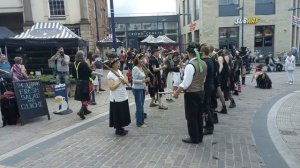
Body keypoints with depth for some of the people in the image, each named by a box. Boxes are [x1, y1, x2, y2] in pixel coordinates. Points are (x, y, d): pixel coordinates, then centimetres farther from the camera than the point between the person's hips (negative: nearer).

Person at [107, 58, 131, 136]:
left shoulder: (119, 71, 9)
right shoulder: (110, 74, -15)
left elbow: (127, 82, 15)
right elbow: (111, 87, -23)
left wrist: (125, 81, -6)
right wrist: (119, 81, -22)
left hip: (124, 97, 8)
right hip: (116, 99, -8)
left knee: (123, 114, 16)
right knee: (118, 114, 4)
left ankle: (121, 128, 30)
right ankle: (118, 130, 19)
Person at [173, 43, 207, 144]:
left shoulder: (190, 65, -20)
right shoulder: (203, 63, 6)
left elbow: (186, 83, -21)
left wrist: (177, 92, -12)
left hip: (191, 94, -8)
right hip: (201, 92, 8)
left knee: (191, 117, 5)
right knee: (199, 116, 16)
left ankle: (194, 138, 15)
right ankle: (199, 137, 27)